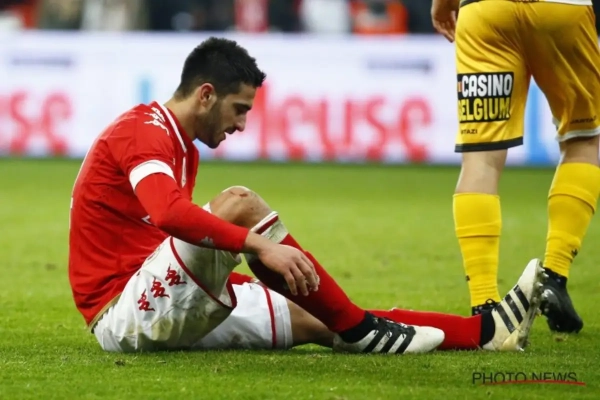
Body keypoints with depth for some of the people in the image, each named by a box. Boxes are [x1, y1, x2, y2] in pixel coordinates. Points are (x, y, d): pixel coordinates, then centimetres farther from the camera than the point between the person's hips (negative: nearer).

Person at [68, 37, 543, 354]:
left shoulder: (180, 147, 21)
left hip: (165, 314, 10)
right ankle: (361, 330, -16)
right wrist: (261, 244, -36)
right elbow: (169, 213, -30)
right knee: (239, 203, -24)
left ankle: (485, 331, -3)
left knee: (315, 321, 1)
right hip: (122, 310, -10)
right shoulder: (143, 131, -12)